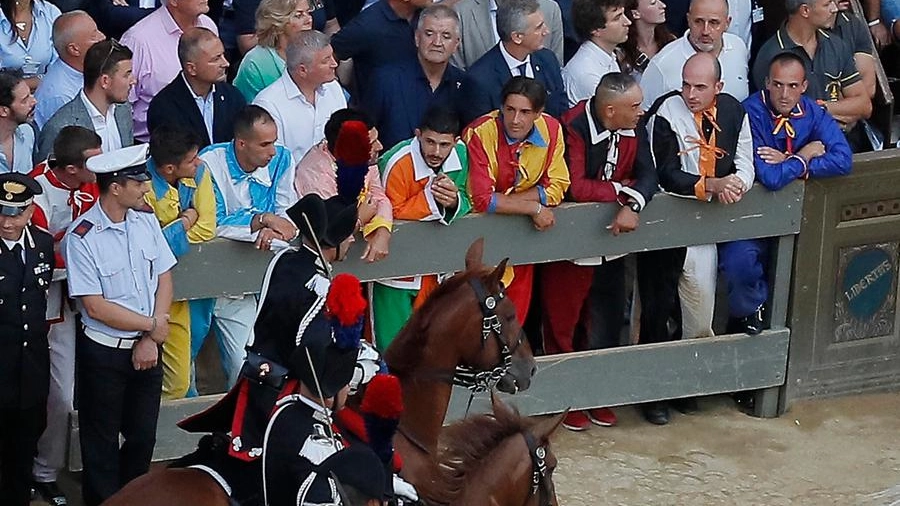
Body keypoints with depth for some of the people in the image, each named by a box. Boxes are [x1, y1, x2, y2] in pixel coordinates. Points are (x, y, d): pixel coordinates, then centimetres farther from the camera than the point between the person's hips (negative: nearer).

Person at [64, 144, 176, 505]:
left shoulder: (146, 222, -1)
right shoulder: (82, 238, -19)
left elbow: (164, 278, 2)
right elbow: (95, 306, -19)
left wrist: (150, 339, -7)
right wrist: (151, 325, -13)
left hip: (147, 349, 5)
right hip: (103, 353, -5)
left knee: (143, 435, 16)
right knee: (102, 442, 9)